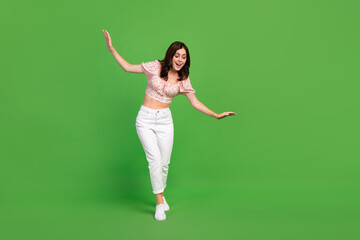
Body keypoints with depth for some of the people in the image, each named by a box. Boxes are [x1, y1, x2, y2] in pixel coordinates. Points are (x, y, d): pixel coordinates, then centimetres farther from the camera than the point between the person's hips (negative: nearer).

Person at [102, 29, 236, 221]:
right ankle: (159, 203, -3)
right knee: (155, 159, -14)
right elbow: (128, 67, 2)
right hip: (145, 120, -3)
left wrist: (216, 115, -3)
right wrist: (111, 48, -3)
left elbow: (195, 103, 4)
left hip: (165, 120, 3)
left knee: (164, 162, 4)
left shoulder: (183, 79, 1)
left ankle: (161, 194, 32)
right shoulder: (155, 67, -6)